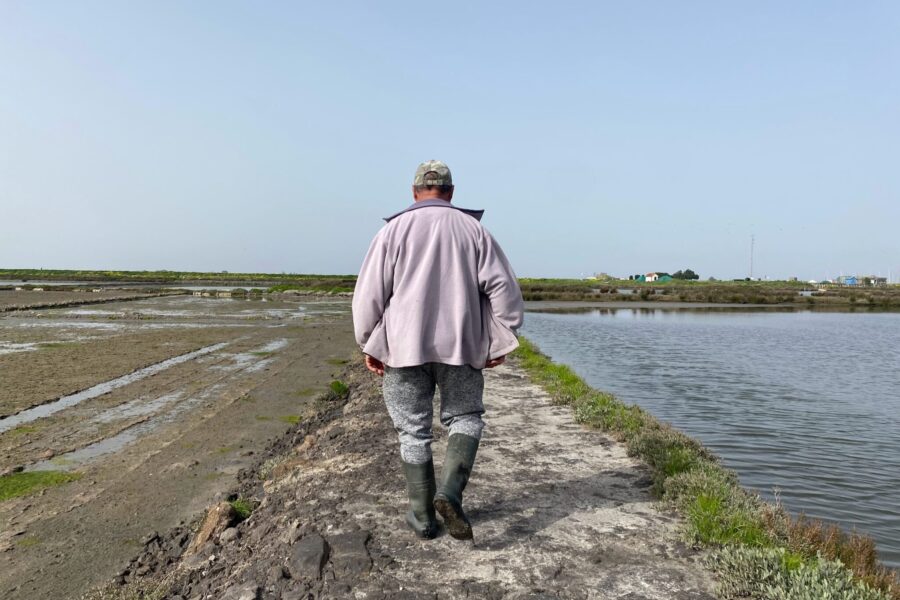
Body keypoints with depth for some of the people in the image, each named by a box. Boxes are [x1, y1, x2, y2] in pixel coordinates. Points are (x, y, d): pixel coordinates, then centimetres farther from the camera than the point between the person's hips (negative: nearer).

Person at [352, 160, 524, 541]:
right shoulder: (473, 229, 4)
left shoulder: (394, 230, 0)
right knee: (465, 417, 17)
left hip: (404, 348, 0)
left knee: (413, 430, 11)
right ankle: (450, 490, -3)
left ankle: (423, 516, 16)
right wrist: (499, 343, 5)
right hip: (460, 346, 1)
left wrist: (369, 345, 7)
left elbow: (369, 293, -3)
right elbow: (504, 288, -2)